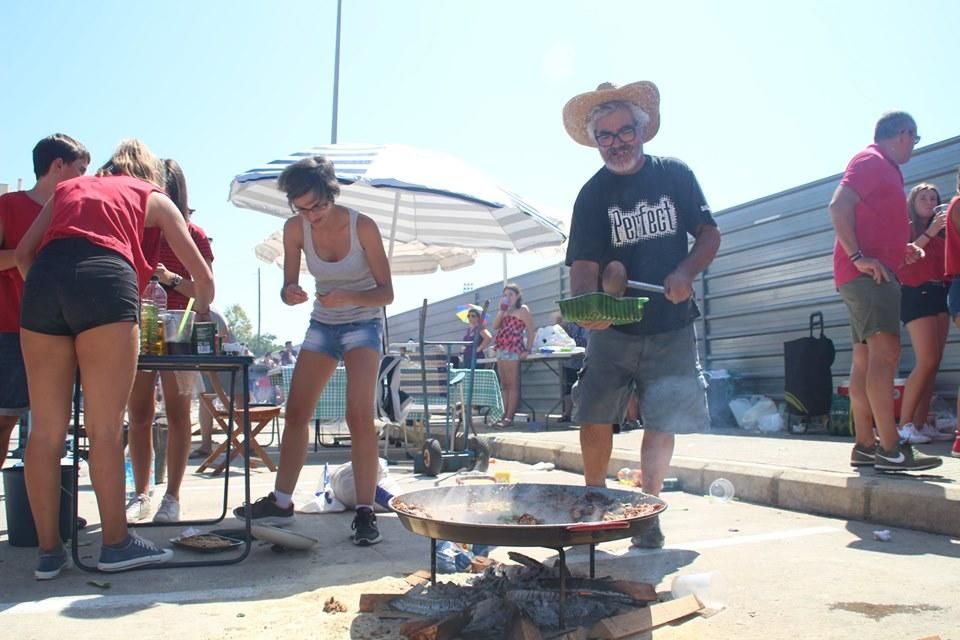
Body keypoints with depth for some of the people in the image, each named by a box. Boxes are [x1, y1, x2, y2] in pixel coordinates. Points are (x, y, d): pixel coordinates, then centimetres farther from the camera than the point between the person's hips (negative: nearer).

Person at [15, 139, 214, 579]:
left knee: (46, 431, 7)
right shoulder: (153, 196, 24)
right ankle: (116, 543, 8)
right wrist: (202, 315, 39)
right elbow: (202, 275, 21)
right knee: (105, 429, 0)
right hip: (105, 281, -3)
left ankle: (49, 550, 13)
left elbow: (23, 253, 18)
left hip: (44, 279, 4)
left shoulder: (69, 187, 32)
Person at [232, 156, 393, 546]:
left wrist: (348, 297, -35)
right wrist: (290, 294, -28)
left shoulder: (363, 227, -20)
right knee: (295, 412, 3)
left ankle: (365, 512, -11)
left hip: (362, 325, -4)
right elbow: (288, 288, -4)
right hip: (322, 325, 5)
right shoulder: (295, 229, -9)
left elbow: (386, 293, -17)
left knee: (359, 415, -18)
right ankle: (281, 502, 15)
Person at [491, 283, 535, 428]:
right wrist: (501, 310, 2)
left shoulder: (523, 309, 1)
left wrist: (527, 350, -14)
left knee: (513, 384, -9)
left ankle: (509, 417, -12)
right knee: (504, 385, 8)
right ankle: (505, 415, 11)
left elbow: (531, 330, -6)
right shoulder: (505, 312, 25)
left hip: (513, 350, -8)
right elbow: (495, 326, 11)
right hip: (501, 350, 8)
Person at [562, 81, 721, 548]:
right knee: (594, 420, -2)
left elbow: (709, 234, 6)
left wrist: (686, 272, -14)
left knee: (661, 422, 1)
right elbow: (583, 264, -12)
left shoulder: (675, 175, 2)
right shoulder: (593, 194, -2)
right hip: (612, 330, 0)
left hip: (671, 327, 1)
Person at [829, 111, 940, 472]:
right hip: (867, 273, -11)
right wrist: (858, 257, -24)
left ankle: (865, 446, 9)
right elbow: (839, 205, -19)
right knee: (885, 350, -18)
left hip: (873, 274, 11)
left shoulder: (885, 170, 27)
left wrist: (903, 250, 19)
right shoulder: (871, 160, -3)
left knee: (866, 358, 7)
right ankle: (890, 450, -22)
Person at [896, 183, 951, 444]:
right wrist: (929, 233, -15)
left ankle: (921, 423, 0)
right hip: (916, 295, -7)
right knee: (926, 361, -16)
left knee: (933, 363, 0)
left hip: (940, 295, 7)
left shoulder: (940, 232, 21)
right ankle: (905, 425, -13)